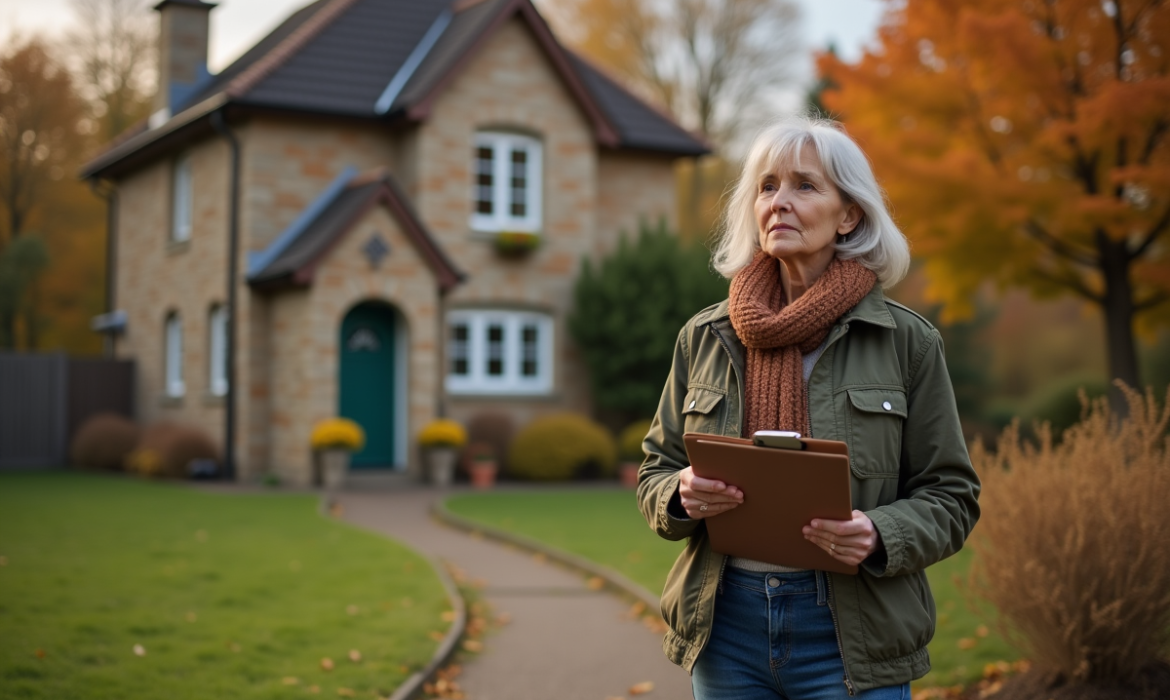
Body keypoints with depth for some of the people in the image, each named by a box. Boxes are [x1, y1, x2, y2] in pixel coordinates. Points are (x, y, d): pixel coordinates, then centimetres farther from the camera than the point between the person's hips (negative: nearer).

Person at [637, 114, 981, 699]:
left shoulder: (905, 342, -2)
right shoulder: (704, 338, 5)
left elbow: (950, 496, 0)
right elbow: (655, 473, 11)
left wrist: (880, 536, -19)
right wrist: (683, 496, -12)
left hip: (850, 635, -2)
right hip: (725, 627, 2)